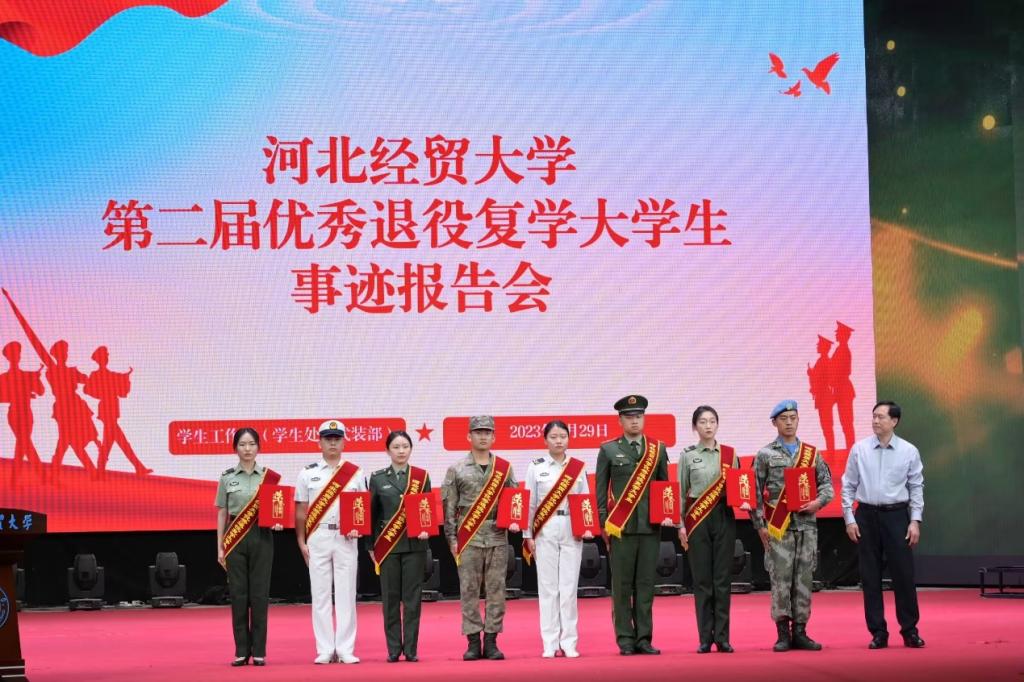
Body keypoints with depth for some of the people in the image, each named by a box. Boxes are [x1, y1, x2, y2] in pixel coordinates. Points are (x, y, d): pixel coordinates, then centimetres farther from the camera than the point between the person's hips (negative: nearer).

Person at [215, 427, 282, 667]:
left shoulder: (268, 477, 4)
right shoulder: (227, 478, 4)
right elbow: (221, 514, 6)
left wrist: (277, 523, -14)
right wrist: (220, 547, 2)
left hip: (261, 536, 0)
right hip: (235, 538, 0)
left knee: (259, 593, 0)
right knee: (238, 594, 1)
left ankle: (259, 651, 5)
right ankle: (241, 651, 7)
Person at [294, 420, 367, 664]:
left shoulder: (355, 473, 8)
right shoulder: (308, 473, 8)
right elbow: (301, 510, 8)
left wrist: (357, 528, -8)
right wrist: (301, 542, 2)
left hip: (346, 539, 0)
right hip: (318, 538, 0)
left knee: (346, 594, 0)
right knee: (320, 594, 1)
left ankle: (345, 649, 4)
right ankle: (325, 650, 5)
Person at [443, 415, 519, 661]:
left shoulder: (505, 468, 9)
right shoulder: (457, 470, 4)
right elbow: (448, 507, 4)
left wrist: (514, 521, -5)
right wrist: (452, 538, -1)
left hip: (498, 539, 1)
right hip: (468, 539, -1)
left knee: (496, 590, 2)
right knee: (469, 590, 0)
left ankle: (491, 642, 8)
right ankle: (473, 642, 5)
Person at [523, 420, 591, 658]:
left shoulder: (578, 467, 7)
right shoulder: (536, 467, 3)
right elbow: (529, 503, 4)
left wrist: (587, 528, -4)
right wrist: (528, 535, 1)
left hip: (571, 530, 1)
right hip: (545, 531, -1)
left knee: (569, 586, 0)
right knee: (547, 587, 1)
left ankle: (569, 642, 6)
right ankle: (550, 643, 5)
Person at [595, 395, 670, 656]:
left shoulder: (658, 449, 11)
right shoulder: (608, 450, 5)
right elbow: (600, 489, 5)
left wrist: (665, 515, 3)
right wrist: (603, 523, 0)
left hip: (650, 526, 2)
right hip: (621, 527, -2)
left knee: (646, 584, 3)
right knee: (622, 586, 0)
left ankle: (644, 638, 8)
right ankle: (625, 639, 4)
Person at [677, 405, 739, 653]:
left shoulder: (729, 454, 7)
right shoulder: (688, 456, 3)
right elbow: (680, 492, 4)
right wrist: (680, 525, -2)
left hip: (724, 517, 1)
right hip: (697, 520, -1)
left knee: (723, 578, 1)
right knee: (702, 579, 0)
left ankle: (722, 637, 4)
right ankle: (705, 638, 3)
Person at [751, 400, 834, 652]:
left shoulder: (812, 453, 12)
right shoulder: (765, 455, 3)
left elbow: (827, 484, 12)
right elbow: (756, 492, 1)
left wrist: (818, 501, -9)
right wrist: (760, 525, -4)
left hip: (807, 525, 3)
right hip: (779, 527, -3)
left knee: (804, 579, 4)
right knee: (781, 579, -4)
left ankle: (800, 631, 10)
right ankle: (783, 634, 1)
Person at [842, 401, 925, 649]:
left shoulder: (909, 452, 0)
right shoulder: (859, 449, 2)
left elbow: (916, 488, 4)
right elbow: (848, 486, 5)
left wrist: (915, 521, -3)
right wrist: (849, 519, 0)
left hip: (896, 516, -1)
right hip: (866, 516, 1)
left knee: (903, 573, -2)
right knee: (870, 577, 4)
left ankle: (910, 630, 9)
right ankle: (878, 632, 11)